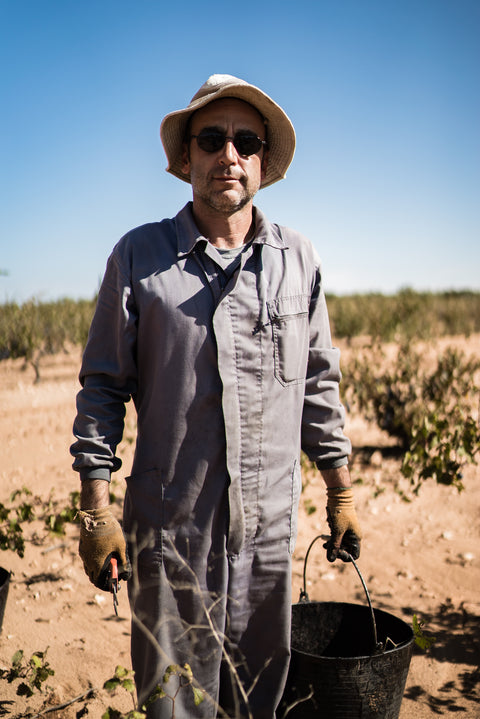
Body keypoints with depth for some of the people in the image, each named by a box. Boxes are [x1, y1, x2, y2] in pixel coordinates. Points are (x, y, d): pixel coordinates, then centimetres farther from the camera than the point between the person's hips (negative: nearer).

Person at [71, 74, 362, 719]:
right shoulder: (139, 255, -2)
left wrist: (341, 494, 11)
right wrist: (95, 510, -4)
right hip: (168, 528, -2)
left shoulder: (298, 260, 4)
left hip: (270, 527, 2)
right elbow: (104, 387, 0)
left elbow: (318, 383, 11)